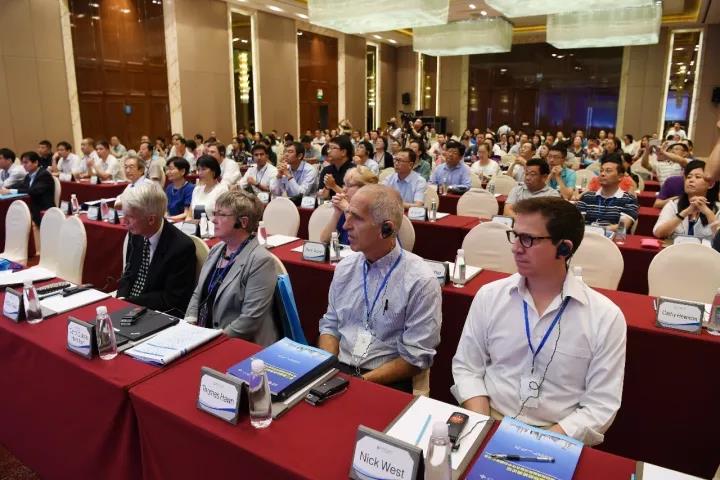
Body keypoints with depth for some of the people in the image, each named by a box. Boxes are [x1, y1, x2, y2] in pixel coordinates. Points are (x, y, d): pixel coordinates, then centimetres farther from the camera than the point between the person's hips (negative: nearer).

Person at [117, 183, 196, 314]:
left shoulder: (182, 247, -21)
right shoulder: (136, 234, -3)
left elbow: (173, 299, -16)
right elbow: (128, 273, 11)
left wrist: (128, 302, -17)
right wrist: (122, 298, -8)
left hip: (162, 315, -6)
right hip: (128, 307, 6)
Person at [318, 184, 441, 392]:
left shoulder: (421, 281, -11)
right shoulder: (345, 267, 6)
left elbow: (416, 358, -10)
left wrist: (361, 382, -16)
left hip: (387, 382, -4)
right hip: (338, 369, 4)